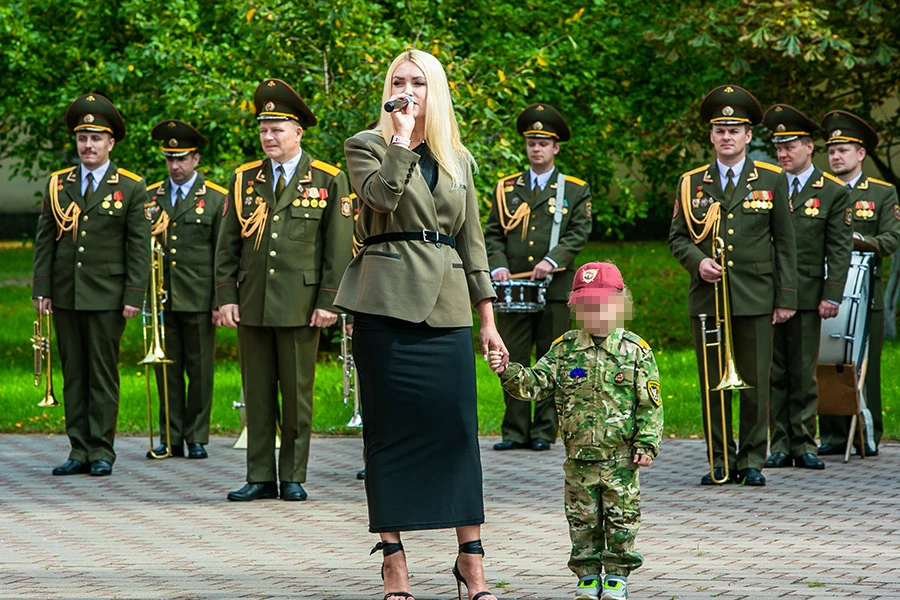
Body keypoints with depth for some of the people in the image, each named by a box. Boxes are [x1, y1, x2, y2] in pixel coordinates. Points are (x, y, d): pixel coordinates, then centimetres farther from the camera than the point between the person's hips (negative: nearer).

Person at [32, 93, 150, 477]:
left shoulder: (131, 189, 1)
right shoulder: (58, 185, 10)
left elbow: (139, 247, -1)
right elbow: (44, 240, 10)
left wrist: (134, 297, -8)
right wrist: (41, 290, 2)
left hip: (107, 297, -3)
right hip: (65, 297, 3)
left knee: (103, 374, -1)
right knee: (73, 374, 6)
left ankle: (102, 452, 4)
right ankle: (79, 451, 9)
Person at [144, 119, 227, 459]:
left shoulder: (216, 199, 2)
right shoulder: (151, 197, 11)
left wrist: (220, 302, -5)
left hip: (198, 300, -3)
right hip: (161, 299, 3)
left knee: (200, 370, 1)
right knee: (167, 370, 5)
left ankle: (197, 438, 8)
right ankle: (170, 438, 10)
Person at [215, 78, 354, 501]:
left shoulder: (329, 181, 3)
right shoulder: (244, 180, 11)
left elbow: (339, 247, 0)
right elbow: (228, 244, 11)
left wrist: (328, 301, -7)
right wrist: (226, 296, 3)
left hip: (300, 306, -3)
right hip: (252, 304, 3)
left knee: (297, 395, 1)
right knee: (257, 395, 5)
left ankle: (293, 478, 8)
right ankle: (260, 478, 10)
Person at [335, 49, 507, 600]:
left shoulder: (459, 159, 16)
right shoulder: (366, 146, 5)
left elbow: (472, 240, 16)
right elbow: (384, 194, -16)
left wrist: (487, 317, 12)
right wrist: (402, 137, -11)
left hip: (446, 306, 3)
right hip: (387, 301, -3)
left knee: (459, 426, -3)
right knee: (390, 429, -1)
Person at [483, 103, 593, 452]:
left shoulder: (575, 191, 10)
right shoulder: (506, 189, 15)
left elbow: (579, 233, -1)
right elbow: (492, 234, 10)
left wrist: (552, 259, -16)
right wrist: (498, 266, -8)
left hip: (554, 289, -1)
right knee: (512, 361, 0)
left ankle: (544, 431, 6)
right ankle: (515, 431, 4)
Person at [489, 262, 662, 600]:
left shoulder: (635, 351, -5)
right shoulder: (564, 349, 2)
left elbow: (651, 403, -3)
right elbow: (535, 384, 0)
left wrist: (647, 444, -8)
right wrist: (508, 372, -18)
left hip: (620, 459, -2)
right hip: (578, 457, 2)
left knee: (621, 518, 5)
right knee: (582, 518, 8)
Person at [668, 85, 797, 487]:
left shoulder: (772, 180, 6)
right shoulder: (691, 184, 10)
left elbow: (784, 243, 6)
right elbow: (677, 237, 12)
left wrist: (786, 297, 0)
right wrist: (698, 261, -10)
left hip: (755, 300, -1)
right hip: (707, 298, 1)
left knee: (755, 383, -1)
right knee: (713, 384, 2)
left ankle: (752, 461, 7)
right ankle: (719, 462, 8)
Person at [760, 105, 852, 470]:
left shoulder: (834, 193, 5)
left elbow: (839, 250, 2)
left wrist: (832, 296, -7)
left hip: (806, 296, -2)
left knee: (804, 375, 1)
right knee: (773, 374, 3)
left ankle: (804, 444, 7)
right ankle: (780, 445, 7)